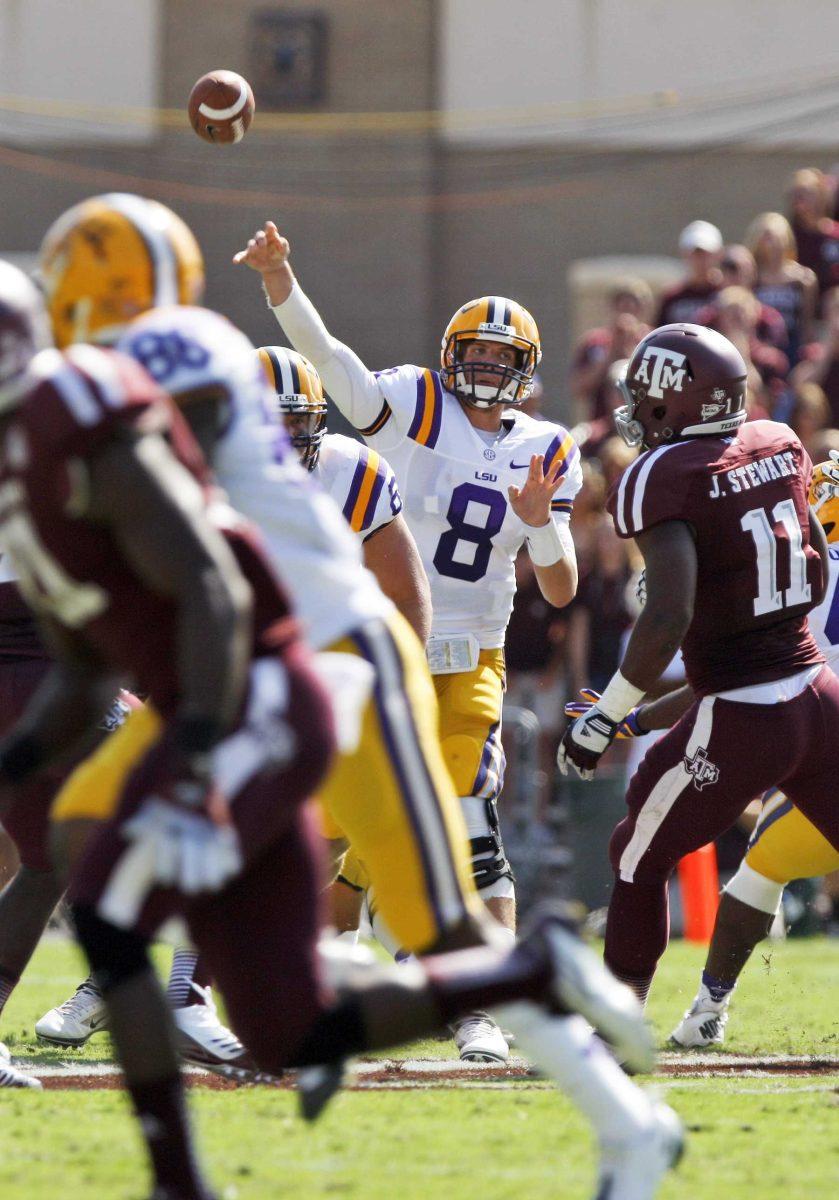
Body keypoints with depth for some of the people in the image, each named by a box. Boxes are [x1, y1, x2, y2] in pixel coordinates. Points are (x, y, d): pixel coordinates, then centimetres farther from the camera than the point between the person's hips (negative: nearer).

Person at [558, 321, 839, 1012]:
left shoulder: (666, 477, -14)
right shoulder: (780, 447, 6)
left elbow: (669, 619, -23)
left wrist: (606, 719, -14)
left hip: (738, 721, -6)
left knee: (640, 858, 14)